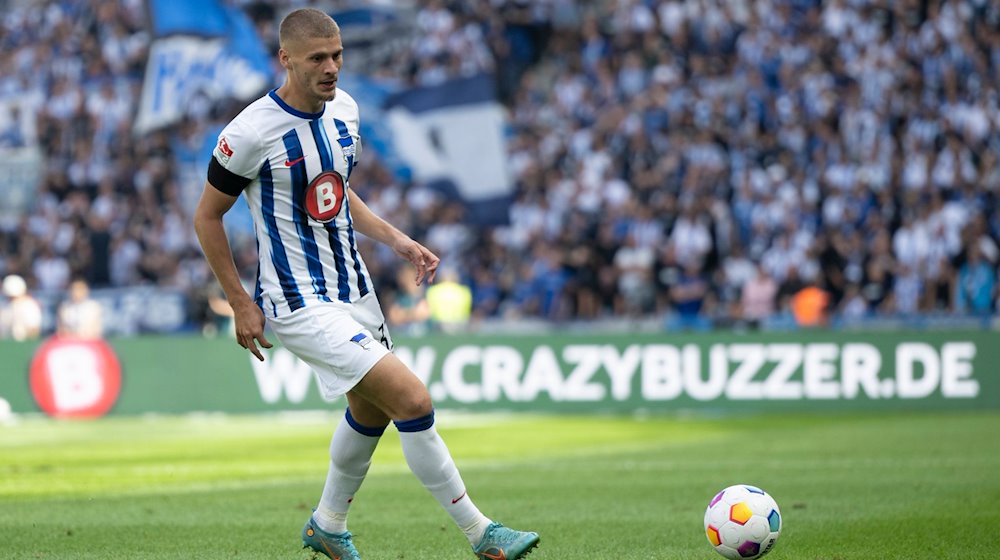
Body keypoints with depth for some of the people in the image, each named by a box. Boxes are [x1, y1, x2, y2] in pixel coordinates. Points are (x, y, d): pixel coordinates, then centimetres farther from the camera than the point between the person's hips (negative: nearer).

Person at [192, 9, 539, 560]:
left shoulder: (343, 109, 3)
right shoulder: (251, 132, -19)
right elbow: (207, 216, -8)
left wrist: (396, 240, 6)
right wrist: (241, 304, -7)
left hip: (354, 287, 8)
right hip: (301, 304, -8)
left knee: (371, 411, 21)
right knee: (413, 399, -16)